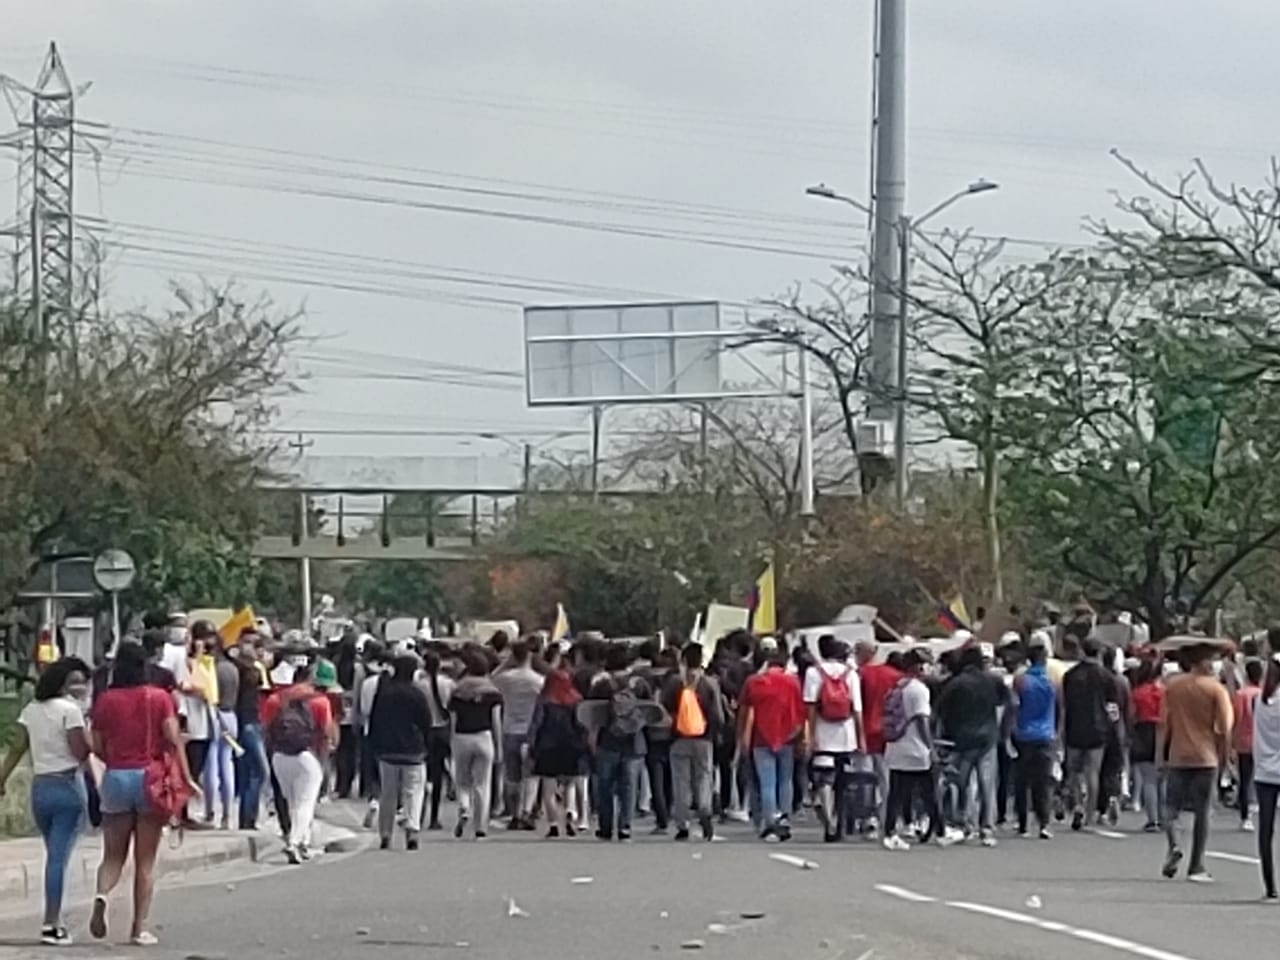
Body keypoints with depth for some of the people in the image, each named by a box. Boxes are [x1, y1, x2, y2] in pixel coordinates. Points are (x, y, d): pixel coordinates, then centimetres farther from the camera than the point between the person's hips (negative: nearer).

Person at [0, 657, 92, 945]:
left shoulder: (30, 710, 9)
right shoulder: (69, 710, -9)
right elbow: (80, 752, -15)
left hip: (39, 788, 6)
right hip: (68, 786, -6)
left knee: (54, 854, 16)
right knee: (59, 857, -6)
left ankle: (56, 920, 17)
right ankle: (51, 924, -8)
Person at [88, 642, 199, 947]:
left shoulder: (105, 701, 2)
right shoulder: (159, 698, -1)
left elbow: (98, 748, 5)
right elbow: (173, 740, -9)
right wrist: (187, 778, -8)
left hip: (116, 777, 1)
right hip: (150, 777, -1)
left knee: (113, 856, 11)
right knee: (145, 861, 6)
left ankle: (102, 894, -19)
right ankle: (139, 927, 5)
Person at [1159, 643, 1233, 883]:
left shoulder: (1172, 686, 1)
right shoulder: (1216, 689, -6)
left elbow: (1164, 723, 3)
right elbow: (1224, 728, -8)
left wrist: (1160, 754, 11)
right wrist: (1224, 756, 3)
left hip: (1178, 757, 1)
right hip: (1206, 757, -1)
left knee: (1172, 808, 10)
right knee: (1202, 812, 5)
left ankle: (1175, 846, -17)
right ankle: (1196, 867, 5)